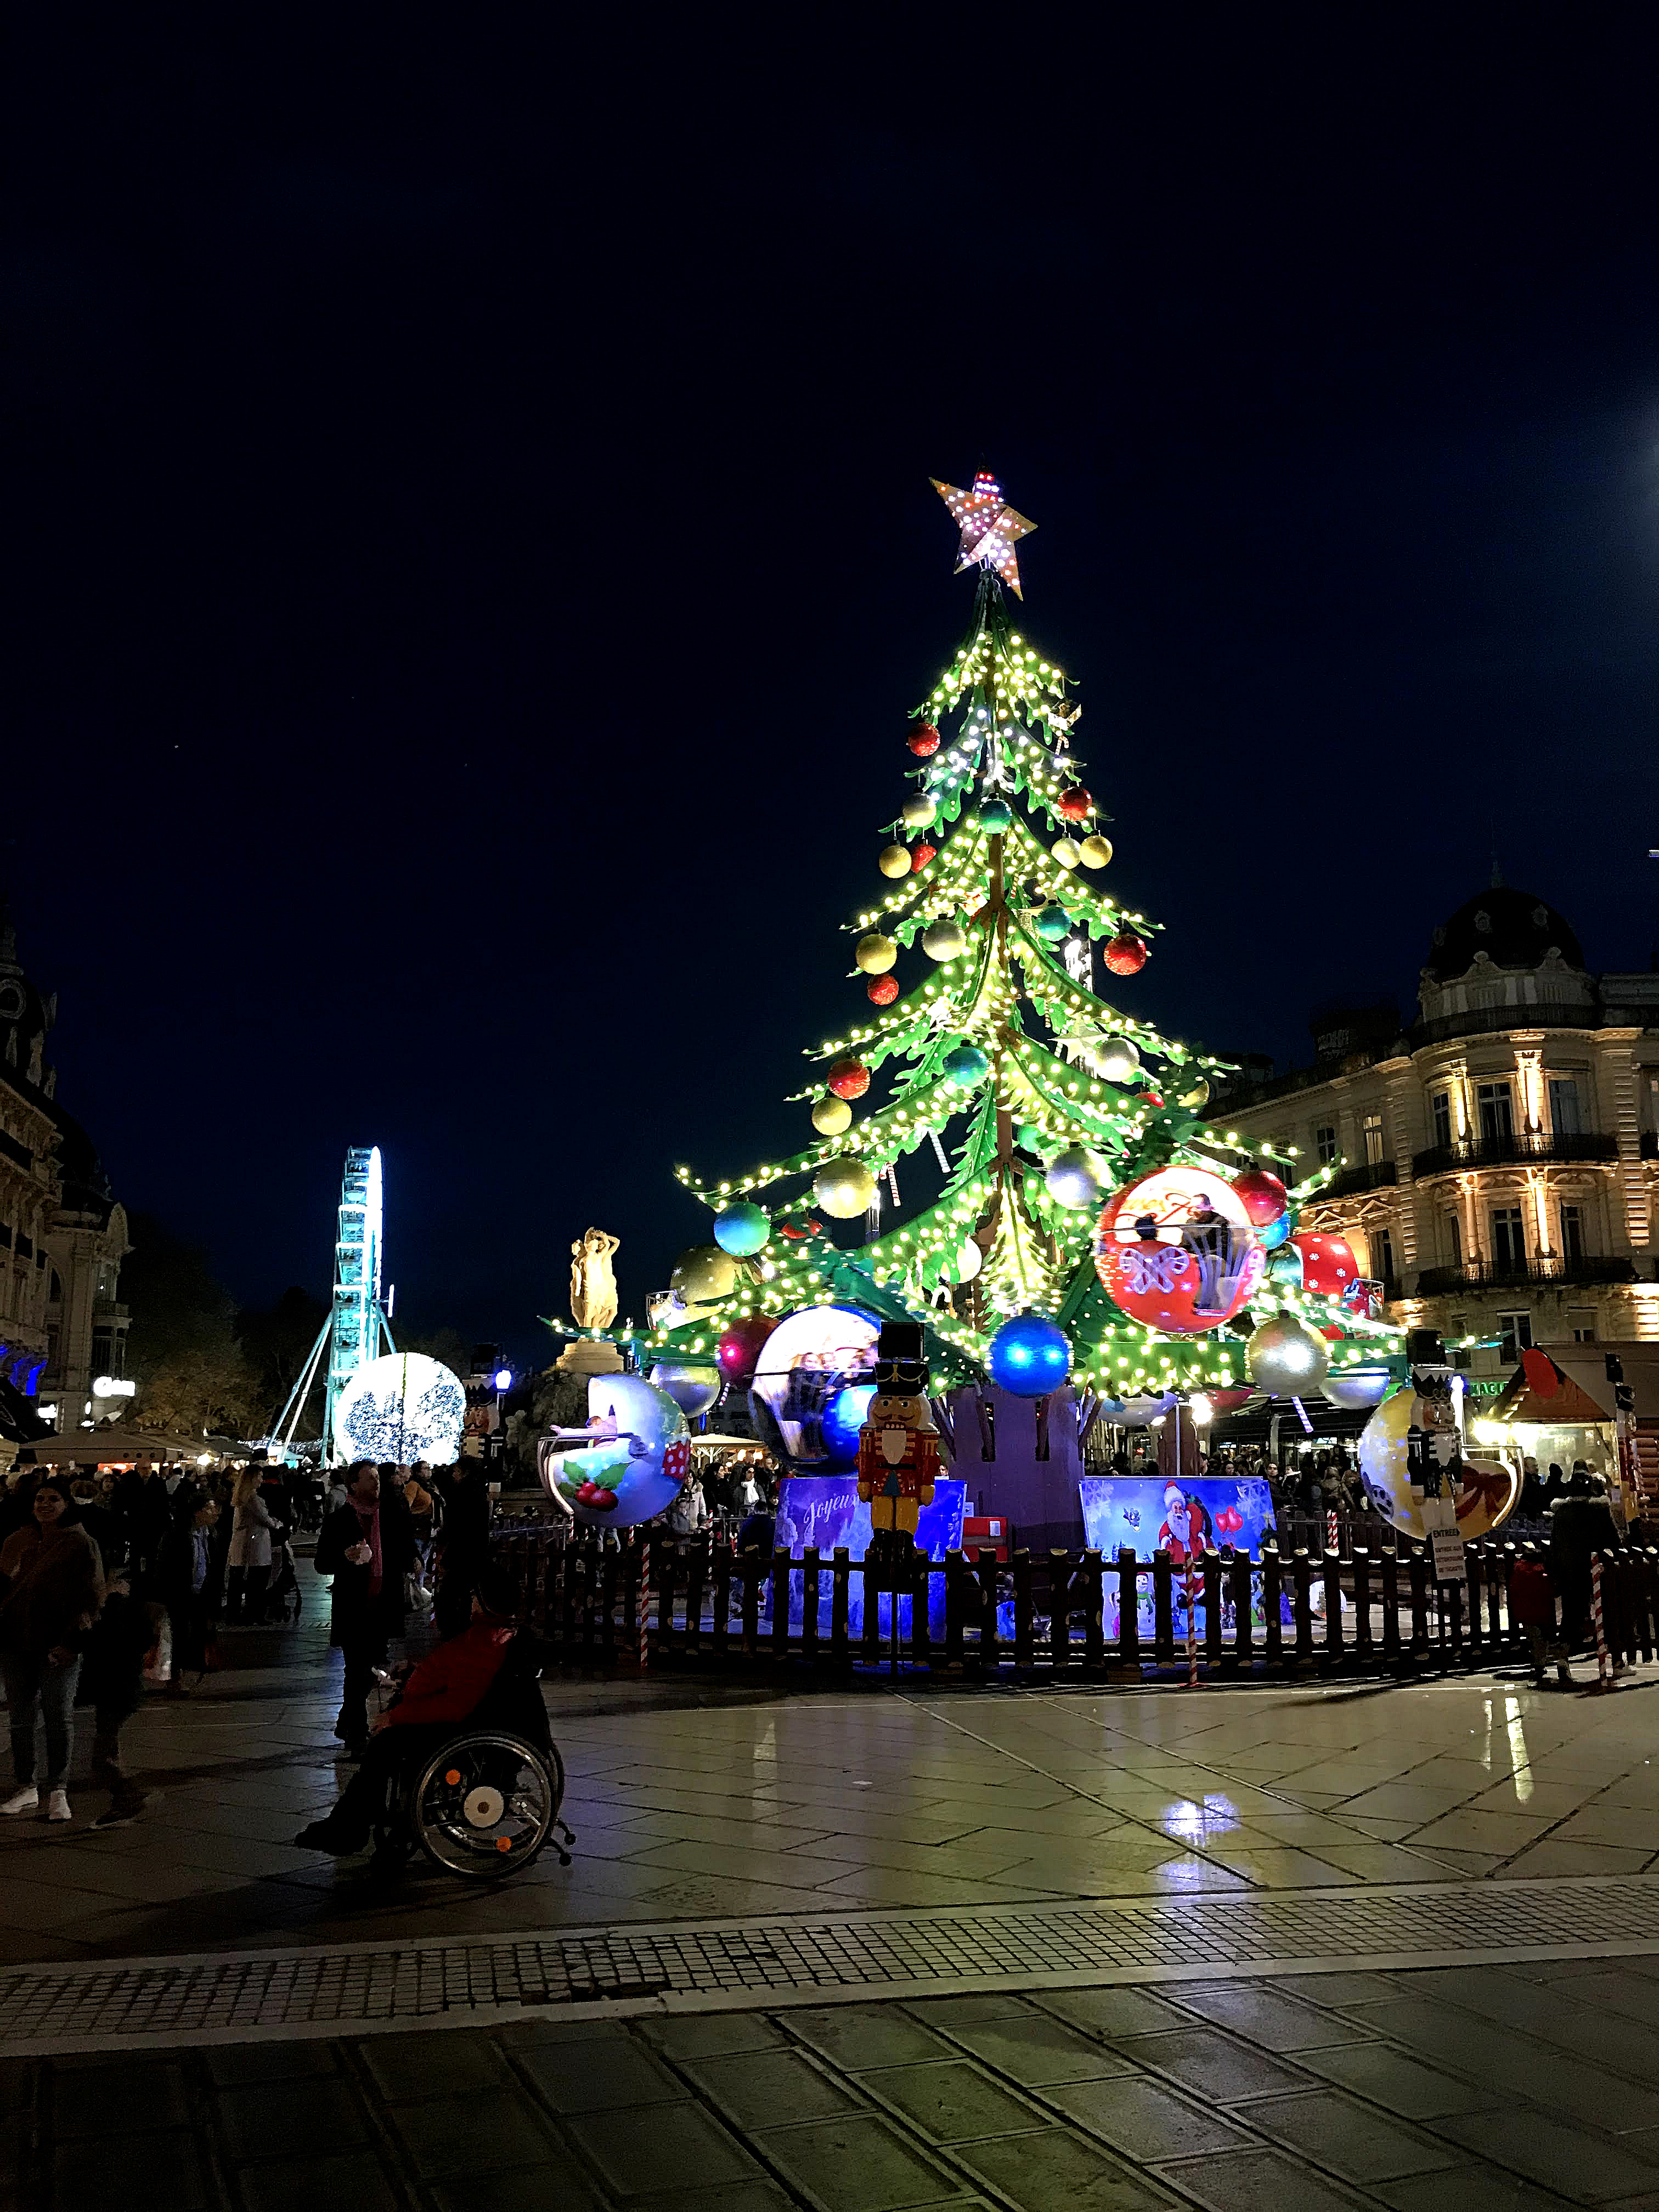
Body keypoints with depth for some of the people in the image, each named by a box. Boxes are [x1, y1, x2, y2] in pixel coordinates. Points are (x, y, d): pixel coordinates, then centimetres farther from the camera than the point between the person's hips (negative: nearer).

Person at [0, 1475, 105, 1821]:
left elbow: (93, 1598, -7)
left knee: (59, 1718, 0)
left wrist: (71, 1641, -14)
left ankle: (58, 1793, 9)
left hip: (58, 1646, -4)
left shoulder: (81, 1545, -4)